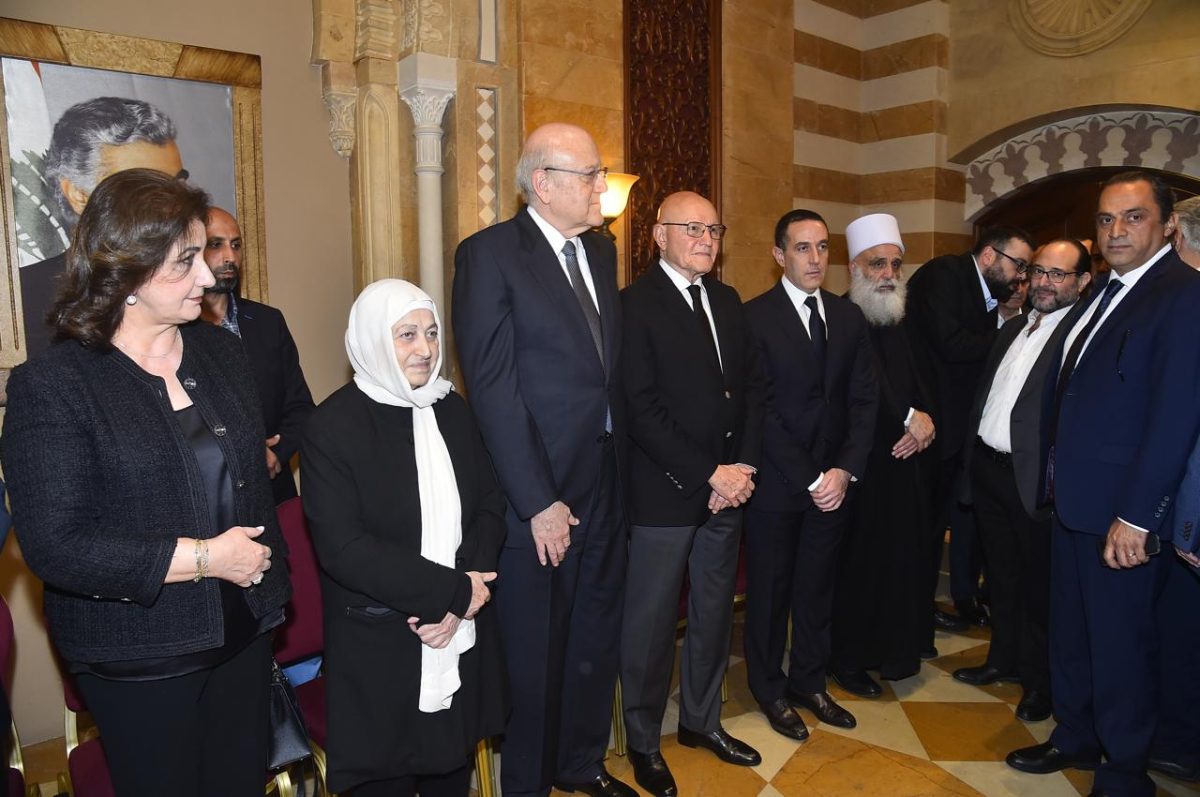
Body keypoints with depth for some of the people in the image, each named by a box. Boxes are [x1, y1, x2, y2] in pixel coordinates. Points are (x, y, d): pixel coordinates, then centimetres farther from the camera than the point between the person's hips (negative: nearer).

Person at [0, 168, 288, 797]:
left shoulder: (220, 351, 3)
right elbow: (54, 546, -20)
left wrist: (267, 573, 8)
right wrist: (200, 557, -20)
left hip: (242, 632, 5)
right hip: (137, 661, -5)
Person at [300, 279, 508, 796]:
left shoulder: (452, 410, 5)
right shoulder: (333, 427, -11)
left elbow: (490, 506, 4)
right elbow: (343, 549, -17)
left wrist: (461, 602, -11)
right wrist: (453, 591, -18)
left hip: (463, 644, 5)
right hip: (381, 655, -4)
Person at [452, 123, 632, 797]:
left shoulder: (602, 251, 10)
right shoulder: (490, 254, -11)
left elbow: (612, 368, 11)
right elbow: (493, 388, -16)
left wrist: (622, 464, 5)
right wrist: (538, 502, -17)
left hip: (605, 486, 7)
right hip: (540, 494, -6)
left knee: (598, 640, 20)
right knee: (536, 653, 10)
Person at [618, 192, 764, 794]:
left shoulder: (727, 300, 12)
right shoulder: (635, 304, -10)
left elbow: (751, 386, 11)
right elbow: (643, 410, -16)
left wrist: (743, 466, -2)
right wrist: (709, 474, -15)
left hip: (728, 488, 7)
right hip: (665, 494, -6)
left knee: (715, 613, 18)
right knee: (652, 621, 7)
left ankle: (702, 720, 38)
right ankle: (643, 742, 27)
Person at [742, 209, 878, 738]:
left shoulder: (849, 317, 7)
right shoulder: (754, 318, -9)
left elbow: (864, 398, 5)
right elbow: (762, 411, -13)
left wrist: (846, 469, -7)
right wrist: (809, 479, -14)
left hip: (835, 480, 5)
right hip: (776, 481, -4)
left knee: (818, 586, 16)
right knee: (770, 589, 10)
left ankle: (810, 681, 34)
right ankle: (770, 689, 29)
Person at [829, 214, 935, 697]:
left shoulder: (899, 323, 13)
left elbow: (917, 383, 15)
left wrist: (925, 421, -4)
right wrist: (909, 417, -13)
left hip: (903, 460, 7)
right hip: (861, 464, -7)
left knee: (901, 557, 11)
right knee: (858, 561, 0)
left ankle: (892, 648, 28)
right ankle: (847, 660, 15)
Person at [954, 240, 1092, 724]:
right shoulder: (1013, 329, 15)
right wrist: (971, 456, 11)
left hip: (1035, 478, -7)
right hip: (988, 467, 7)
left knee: (1039, 583, 7)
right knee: (1002, 575, 20)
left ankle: (1040, 681, 25)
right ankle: (1004, 660, 37)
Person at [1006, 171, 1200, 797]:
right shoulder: (1103, 293, 12)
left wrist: (1136, 516, -22)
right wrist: (1054, 475, 8)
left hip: (1122, 511, -8)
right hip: (1073, 499, 8)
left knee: (1121, 642, 7)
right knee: (1070, 629, 20)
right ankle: (1075, 738, 39)